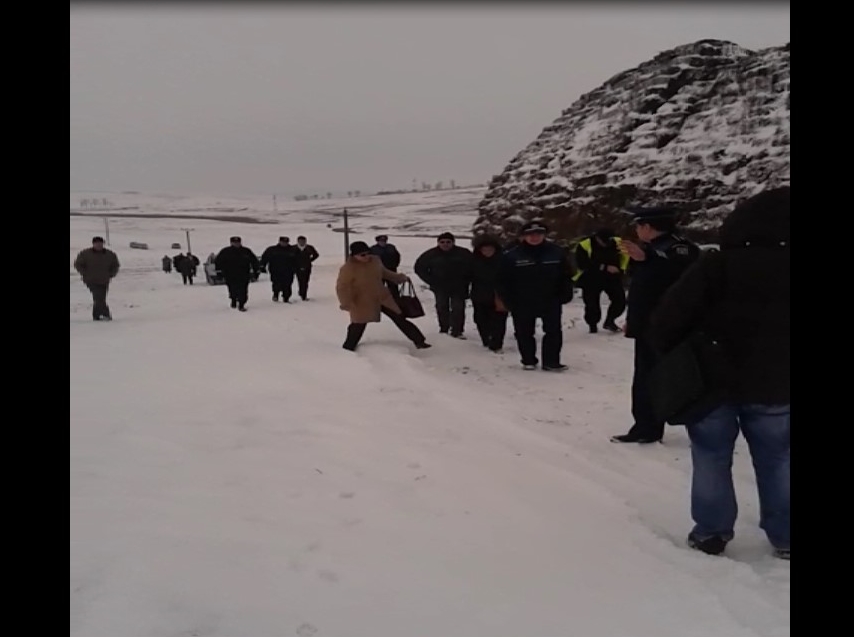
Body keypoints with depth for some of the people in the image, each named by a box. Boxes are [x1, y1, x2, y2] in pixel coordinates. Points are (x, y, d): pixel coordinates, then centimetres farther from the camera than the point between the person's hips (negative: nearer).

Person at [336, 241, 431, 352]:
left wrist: (399, 277, 18)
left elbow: (383, 272, 15)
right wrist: (347, 304, -31)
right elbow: (342, 288, -19)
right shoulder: (347, 269, -22)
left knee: (400, 319, 7)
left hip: (383, 297, 5)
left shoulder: (375, 260, -5)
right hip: (362, 303, -5)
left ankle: (419, 341, 16)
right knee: (358, 327, 3)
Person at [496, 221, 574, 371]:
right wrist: (508, 301, -7)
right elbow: (503, 281, -4)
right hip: (522, 304, -1)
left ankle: (551, 362, 13)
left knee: (554, 331, 3)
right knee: (524, 333, 8)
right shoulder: (511, 255, -9)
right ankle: (528, 361, 23)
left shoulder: (557, 252, -3)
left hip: (550, 302, 1)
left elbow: (566, 276, 5)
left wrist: (565, 295, -2)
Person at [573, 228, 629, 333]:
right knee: (592, 305, -1)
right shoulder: (584, 245, -20)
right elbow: (582, 264, -24)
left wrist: (621, 269, -2)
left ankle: (609, 321, 21)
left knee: (620, 300, 1)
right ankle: (592, 326, 18)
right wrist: (605, 267, -26)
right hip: (591, 280, -3)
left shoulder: (618, 242, -8)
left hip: (612, 277, 3)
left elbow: (625, 255, 11)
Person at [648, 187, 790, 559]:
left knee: (712, 458, 11)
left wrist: (669, 354, -1)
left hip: (712, 381, -2)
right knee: (776, 460, 15)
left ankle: (712, 532, 17)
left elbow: (669, 317, -17)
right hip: (774, 385, 3)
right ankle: (784, 536, 23)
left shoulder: (715, 267, -14)